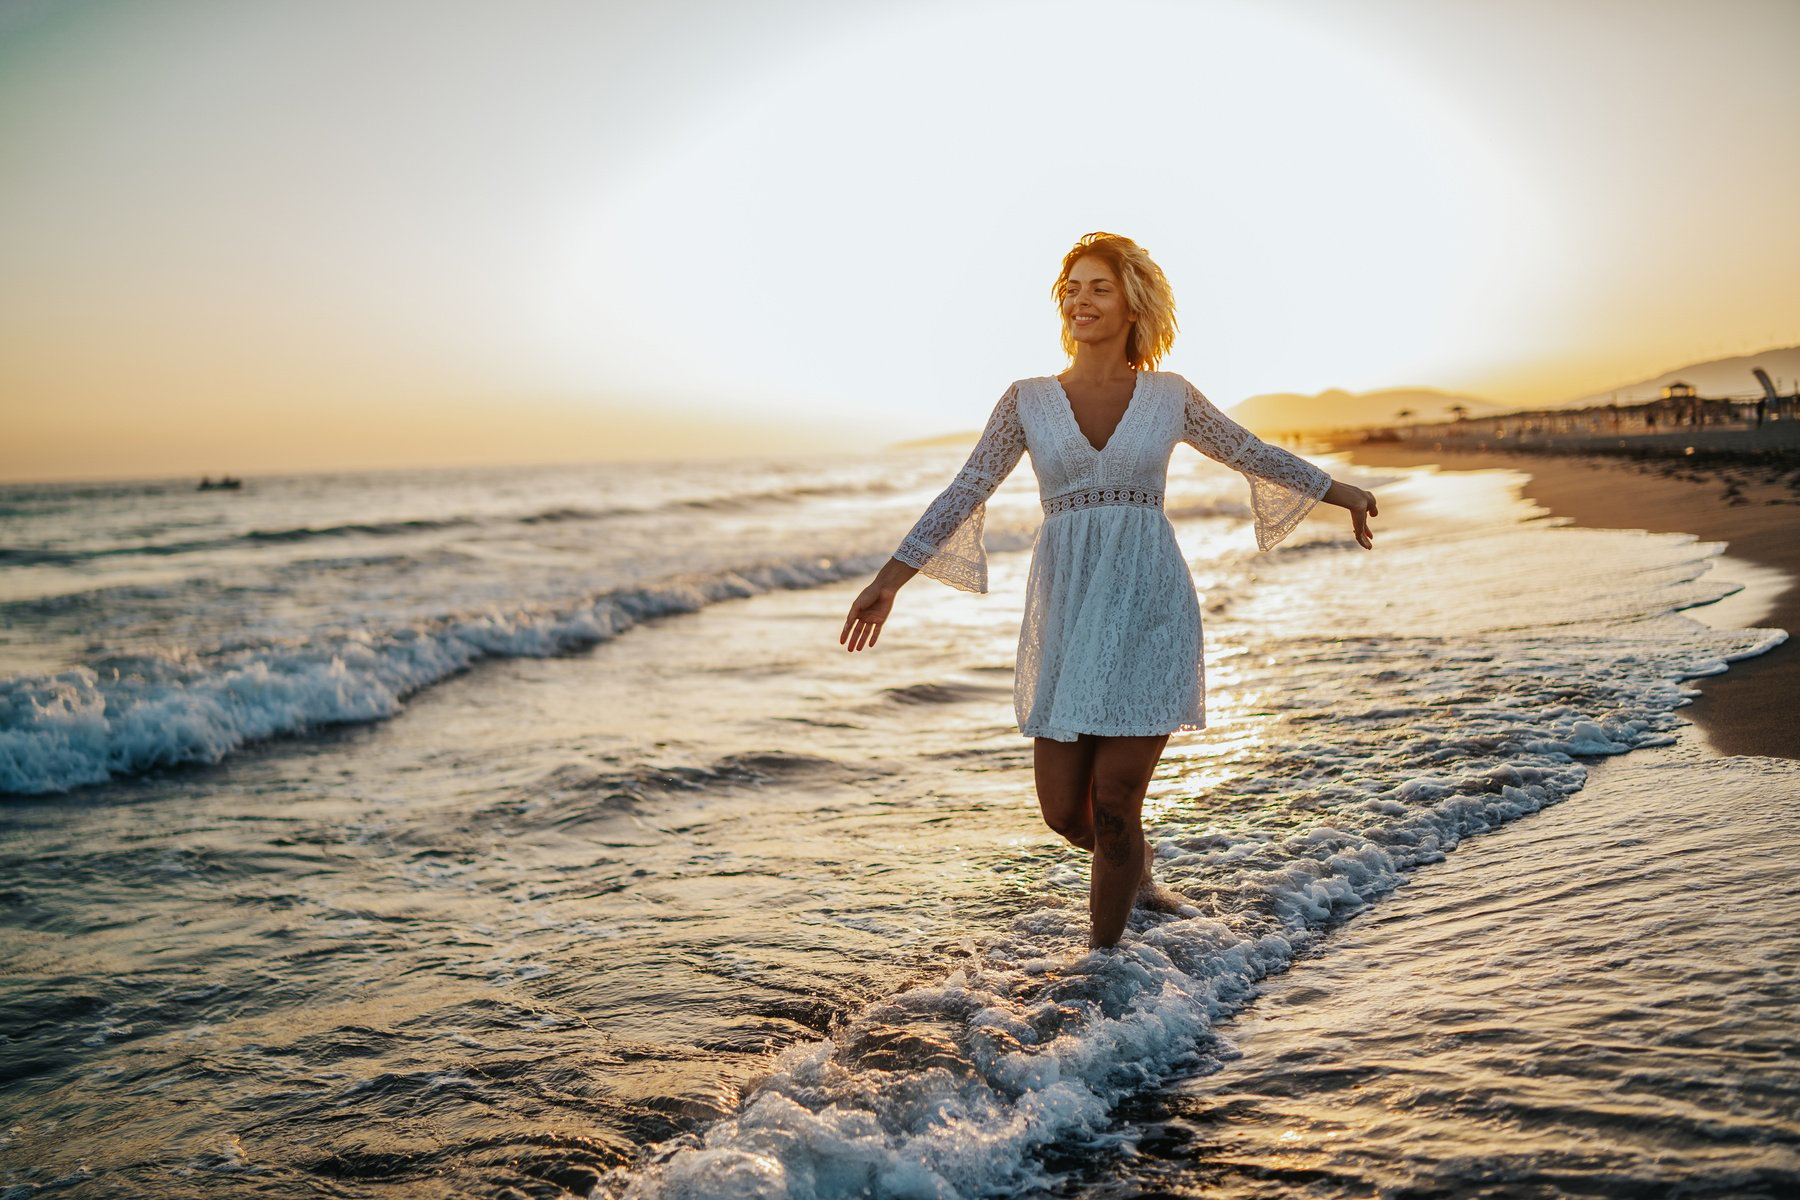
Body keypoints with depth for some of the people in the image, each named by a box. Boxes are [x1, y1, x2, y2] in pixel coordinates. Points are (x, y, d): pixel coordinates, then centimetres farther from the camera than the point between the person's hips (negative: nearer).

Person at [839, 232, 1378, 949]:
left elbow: (1255, 455, 19)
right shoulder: (1028, 400, 6)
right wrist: (890, 578, -6)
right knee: (1063, 809, 4)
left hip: (1150, 610, -2)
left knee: (1114, 802, -6)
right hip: (1065, 616, 2)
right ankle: (1135, 870, 39)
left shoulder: (1170, 396, 6)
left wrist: (1345, 495, 23)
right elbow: (964, 494, 2)